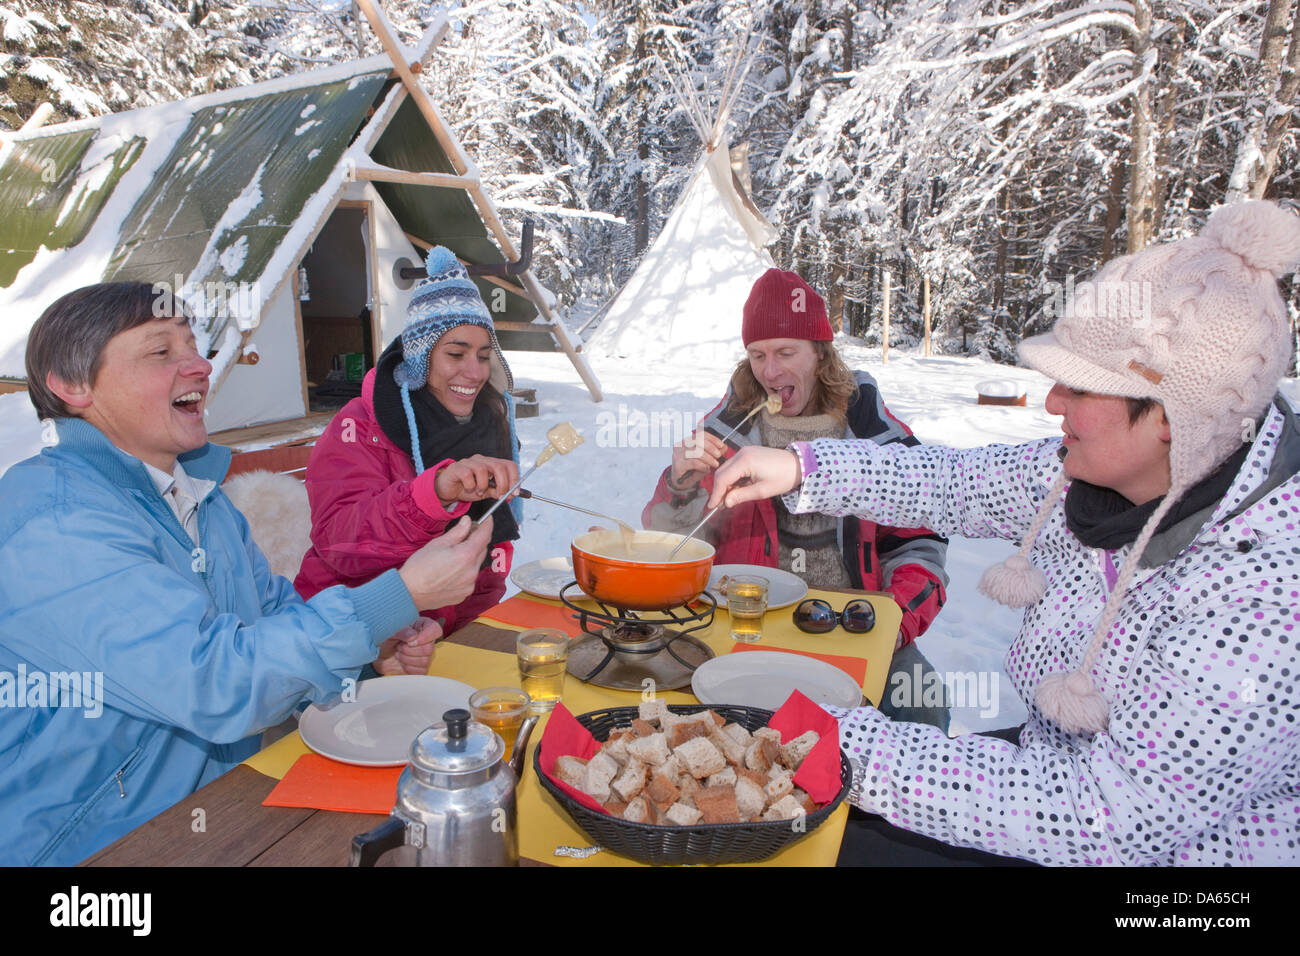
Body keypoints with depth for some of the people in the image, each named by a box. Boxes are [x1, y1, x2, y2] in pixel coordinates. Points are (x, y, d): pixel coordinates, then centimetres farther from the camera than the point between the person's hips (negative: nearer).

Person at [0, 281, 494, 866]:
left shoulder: (198, 492, 8)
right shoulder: (50, 525, -23)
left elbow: (281, 610, 15)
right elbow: (215, 683, -31)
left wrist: (382, 651, -4)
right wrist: (403, 594, -29)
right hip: (91, 847, -8)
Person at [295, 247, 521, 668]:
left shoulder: (490, 425, 6)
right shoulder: (360, 427, -8)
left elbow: (488, 566, 5)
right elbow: (337, 540, -25)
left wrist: (437, 622, -13)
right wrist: (437, 490, -42)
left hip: (449, 633, 5)